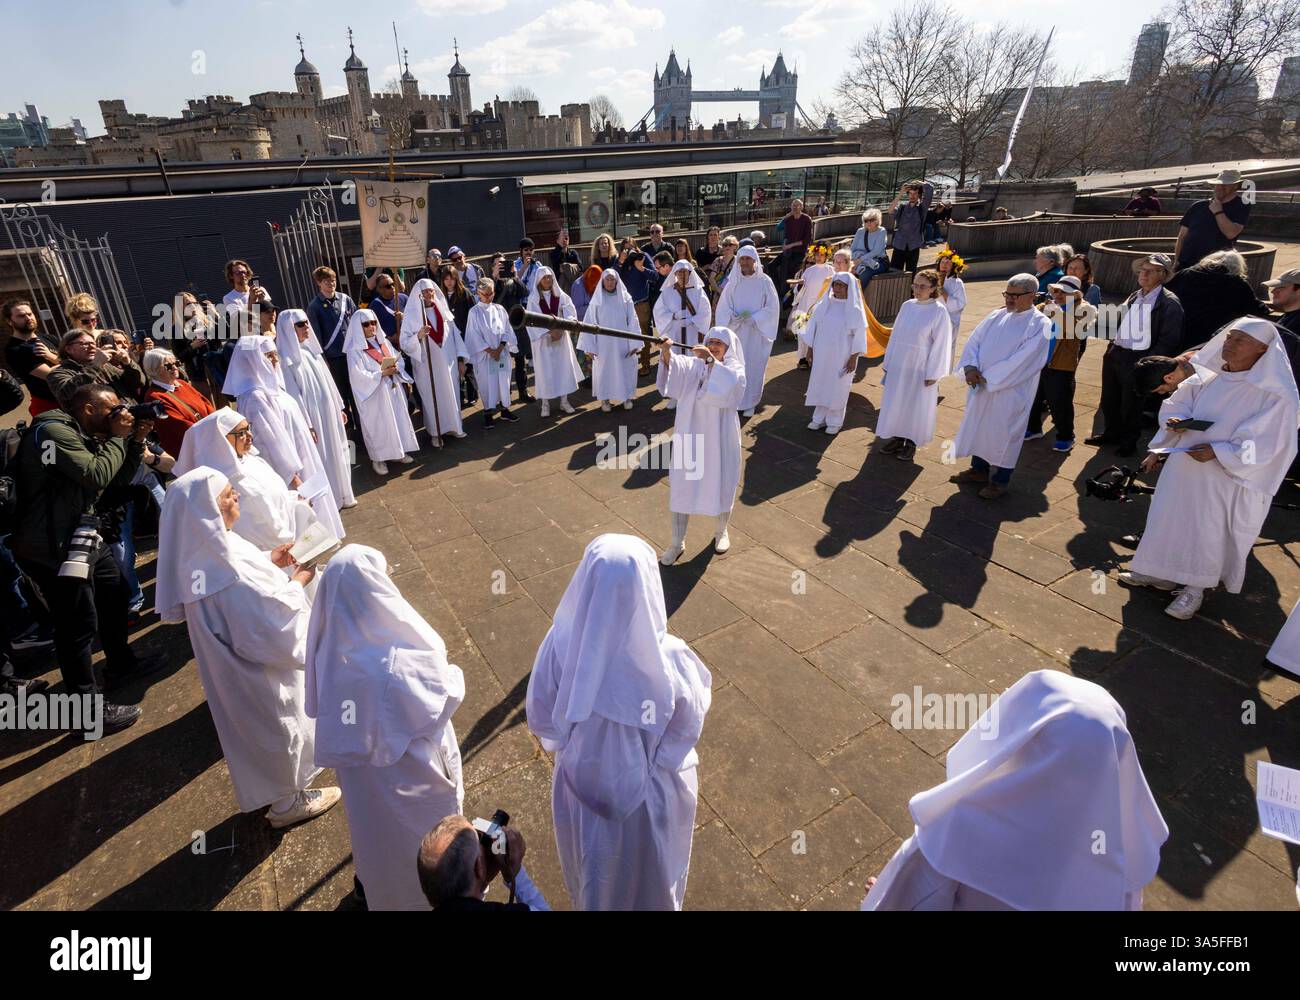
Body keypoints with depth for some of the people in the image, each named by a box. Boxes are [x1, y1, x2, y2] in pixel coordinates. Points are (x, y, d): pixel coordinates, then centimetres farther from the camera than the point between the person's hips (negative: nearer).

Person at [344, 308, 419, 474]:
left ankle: (399, 451, 24)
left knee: (398, 419, 11)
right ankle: (378, 458, 9)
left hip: (393, 389, 6)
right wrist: (382, 373, -22)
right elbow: (359, 375, -17)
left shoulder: (383, 342, 10)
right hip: (374, 395, -6)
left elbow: (399, 359, 11)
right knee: (378, 425, -1)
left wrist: (396, 368, -12)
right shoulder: (355, 350, -9)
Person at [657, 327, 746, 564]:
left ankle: (721, 531, 39)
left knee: (721, 486, 12)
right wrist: (667, 353, -39)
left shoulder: (734, 368, -3)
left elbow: (730, 383, -27)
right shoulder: (694, 364, 2)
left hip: (719, 437, -1)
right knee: (681, 486, 5)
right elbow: (676, 367, -20)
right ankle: (678, 543, 19)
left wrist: (711, 360, -37)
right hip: (690, 434, 2)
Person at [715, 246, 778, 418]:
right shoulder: (734, 282, 2)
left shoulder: (764, 281, -4)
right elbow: (723, 307, 3)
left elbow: (772, 307, -5)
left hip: (757, 332, -2)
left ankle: (749, 404, 15)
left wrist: (753, 318, -15)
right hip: (736, 332, 2)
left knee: (754, 368, 4)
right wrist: (735, 318, -15)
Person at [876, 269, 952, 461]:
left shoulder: (939, 311, -12)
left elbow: (940, 344, -11)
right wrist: (888, 361, 9)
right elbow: (895, 335, 9)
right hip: (899, 364, 5)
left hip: (920, 368, -5)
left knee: (915, 406, 6)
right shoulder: (906, 306, 3)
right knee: (896, 402, 11)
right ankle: (897, 438, 25)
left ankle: (911, 443, 18)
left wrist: (933, 374, -13)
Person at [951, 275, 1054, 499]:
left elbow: (1024, 360, -18)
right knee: (978, 425, 15)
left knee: (1002, 432, 3)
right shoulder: (997, 316, 7)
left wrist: (988, 378, -19)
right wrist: (970, 367, -14)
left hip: (1011, 392, -6)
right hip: (981, 386, 6)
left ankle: (999, 480, 18)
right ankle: (979, 469, 33)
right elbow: (974, 340, 4)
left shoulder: (1040, 324, -11)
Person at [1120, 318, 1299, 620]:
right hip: (1183, 466, 5)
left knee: (1209, 532, 5)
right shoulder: (1208, 377, -1)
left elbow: (1266, 444, -16)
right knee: (1171, 519, 14)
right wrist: (1175, 422, -12)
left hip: (1225, 479, -5)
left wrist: (1217, 452, -26)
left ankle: (1194, 588, 21)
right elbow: (1176, 404, 10)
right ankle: (1159, 572, 31)